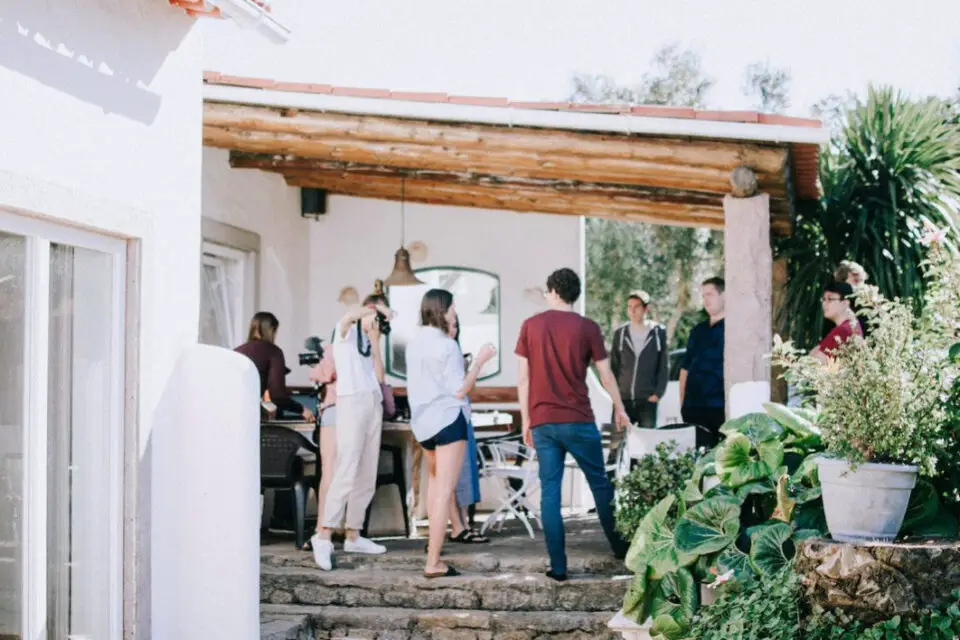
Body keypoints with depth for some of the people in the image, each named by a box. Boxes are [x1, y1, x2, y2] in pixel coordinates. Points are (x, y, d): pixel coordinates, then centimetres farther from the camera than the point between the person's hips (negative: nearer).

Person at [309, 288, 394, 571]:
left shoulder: (368, 341, 22)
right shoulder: (346, 332, 3)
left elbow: (379, 376, 9)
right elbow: (349, 316, -22)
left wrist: (375, 340, 6)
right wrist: (376, 307, -12)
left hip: (374, 404, 8)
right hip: (352, 401, -8)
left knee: (367, 476, 6)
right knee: (347, 471, -18)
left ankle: (353, 535, 12)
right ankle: (324, 535, -20)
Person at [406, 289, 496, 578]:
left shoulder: (414, 343, 9)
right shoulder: (446, 345, -14)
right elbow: (460, 391, -16)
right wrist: (480, 361, -10)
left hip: (422, 421, 8)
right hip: (447, 420, -8)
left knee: (435, 478, 28)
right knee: (444, 491, -7)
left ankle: (435, 539, 33)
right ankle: (433, 562, -10)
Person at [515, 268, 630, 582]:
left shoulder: (530, 326, 3)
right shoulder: (587, 327, -1)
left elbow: (523, 378, 3)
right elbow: (606, 375, 3)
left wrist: (526, 420, 10)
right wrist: (619, 408, 19)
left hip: (542, 421, 1)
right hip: (578, 420, -1)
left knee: (550, 491, 3)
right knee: (600, 483, 14)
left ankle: (558, 566, 2)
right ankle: (620, 547, 26)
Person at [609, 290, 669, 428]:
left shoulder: (659, 332, 2)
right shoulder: (620, 333, 6)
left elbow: (664, 367, 3)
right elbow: (613, 366, 10)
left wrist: (658, 393, -5)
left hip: (648, 400, -1)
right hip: (622, 399, 1)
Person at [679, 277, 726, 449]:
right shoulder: (698, 331, 18)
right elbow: (685, 368, 21)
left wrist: (730, 405, -15)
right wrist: (682, 403, 12)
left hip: (720, 408, -6)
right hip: (693, 407, 6)